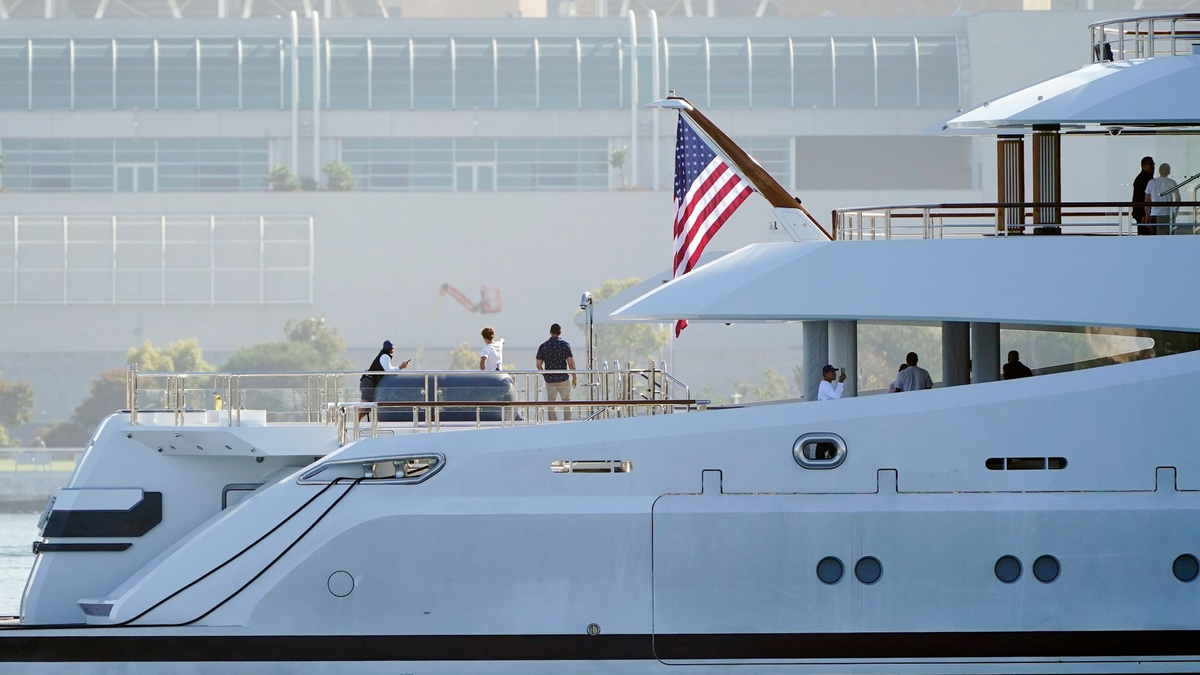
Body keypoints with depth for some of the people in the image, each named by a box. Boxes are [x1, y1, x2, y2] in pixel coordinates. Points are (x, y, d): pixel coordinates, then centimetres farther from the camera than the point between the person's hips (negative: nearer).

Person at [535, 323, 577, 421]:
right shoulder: (565, 344, -5)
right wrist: (574, 377, 3)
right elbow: (571, 363, -8)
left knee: (551, 404, 6)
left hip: (549, 379, 2)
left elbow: (538, 365, 1)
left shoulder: (543, 346, 1)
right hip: (563, 378, -2)